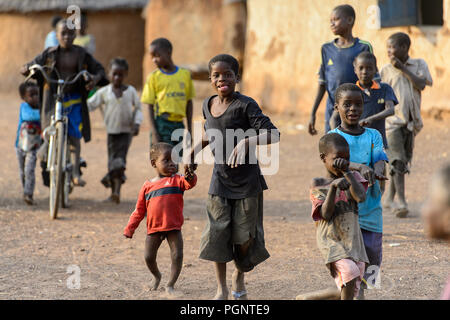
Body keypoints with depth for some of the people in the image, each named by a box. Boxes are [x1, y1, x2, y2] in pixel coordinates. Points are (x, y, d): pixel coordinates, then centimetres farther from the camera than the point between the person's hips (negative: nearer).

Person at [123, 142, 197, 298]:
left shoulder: (177, 180, 2)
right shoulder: (148, 186, 6)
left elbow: (188, 184, -22)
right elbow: (139, 210, 12)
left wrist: (190, 178, -47)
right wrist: (129, 229, 11)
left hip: (174, 228, -2)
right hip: (153, 229, 2)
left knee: (177, 256, -11)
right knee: (149, 257, 6)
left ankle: (170, 285, 3)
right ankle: (157, 276, 36)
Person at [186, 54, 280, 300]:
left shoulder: (245, 105, -14)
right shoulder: (208, 105, 5)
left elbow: (272, 134, -21)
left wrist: (246, 142, -34)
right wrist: (194, 153, 20)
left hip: (247, 180, -4)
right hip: (220, 178, 4)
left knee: (244, 237, 3)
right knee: (216, 232, -4)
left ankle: (239, 279, 30)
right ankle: (222, 289, 7)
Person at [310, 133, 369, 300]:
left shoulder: (353, 177, 7)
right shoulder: (318, 184, -1)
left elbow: (361, 197, -14)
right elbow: (326, 214, -13)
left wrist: (346, 171, -12)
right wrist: (333, 187, -23)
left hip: (353, 240, 4)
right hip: (330, 240, -4)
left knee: (351, 290, 6)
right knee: (349, 270, -28)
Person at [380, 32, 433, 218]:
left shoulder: (419, 65, 6)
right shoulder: (385, 70, 3)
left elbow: (422, 84, -11)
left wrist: (402, 68, -14)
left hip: (410, 121, 3)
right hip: (392, 121, -2)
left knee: (403, 161, 9)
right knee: (397, 162, -14)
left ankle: (390, 199, 24)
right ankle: (402, 203, -19)